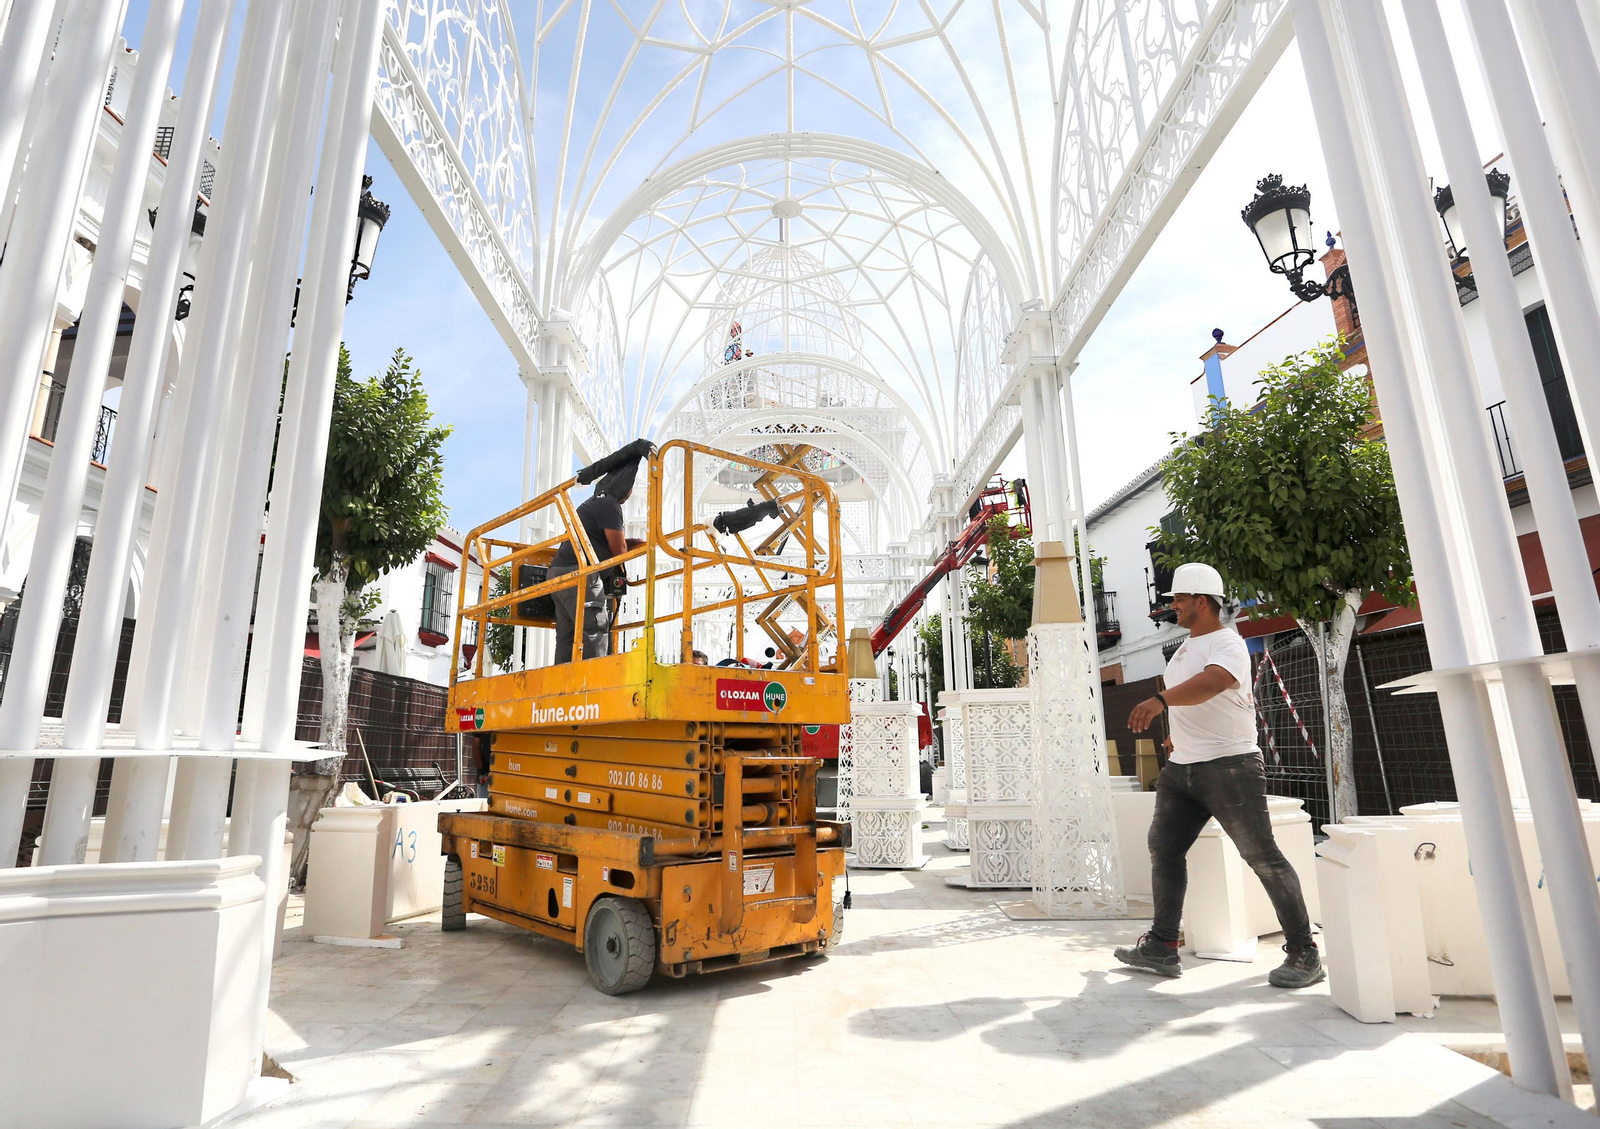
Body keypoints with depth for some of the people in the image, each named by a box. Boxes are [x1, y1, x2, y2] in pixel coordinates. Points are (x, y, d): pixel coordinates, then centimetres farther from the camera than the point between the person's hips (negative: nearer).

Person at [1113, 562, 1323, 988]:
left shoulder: (1228, 644, -13)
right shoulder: (1186, 646, 16)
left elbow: (1210, 682, -36)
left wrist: (1160, 701, -49)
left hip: (1230, 766, -9)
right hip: (1182, 768, 9)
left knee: (1263, 857, -2)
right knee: (1163, 849, 6)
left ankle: (1304, 953, 12)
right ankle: (1162, 947, 13)